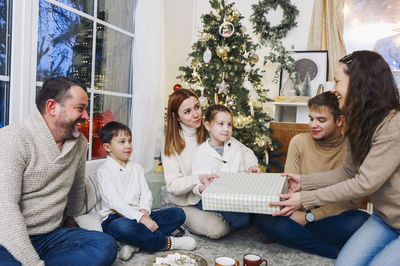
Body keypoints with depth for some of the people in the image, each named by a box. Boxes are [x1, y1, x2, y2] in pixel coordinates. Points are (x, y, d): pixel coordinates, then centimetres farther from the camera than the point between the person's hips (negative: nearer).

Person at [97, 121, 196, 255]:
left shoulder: (136, 167, 17)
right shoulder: (104, 170, -4)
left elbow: (146, 194, 8)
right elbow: (114, 202, -17)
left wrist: (144, 212, -14)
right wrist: (140, 218, -26)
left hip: (140, 215, 6)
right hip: (116, 218, -6)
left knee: (178, 213, -9)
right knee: (123, 227, -42)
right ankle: (167, 243, -22)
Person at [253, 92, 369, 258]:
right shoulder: (299, 142, 1)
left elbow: (352, 200, -9)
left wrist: (310, 216, -17)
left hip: (334, 219, -2)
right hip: (302, 212, 3)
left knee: (363, 221, -34)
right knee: (263, 218, -27)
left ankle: (296, 235, -18)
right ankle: (339, 250, -22)